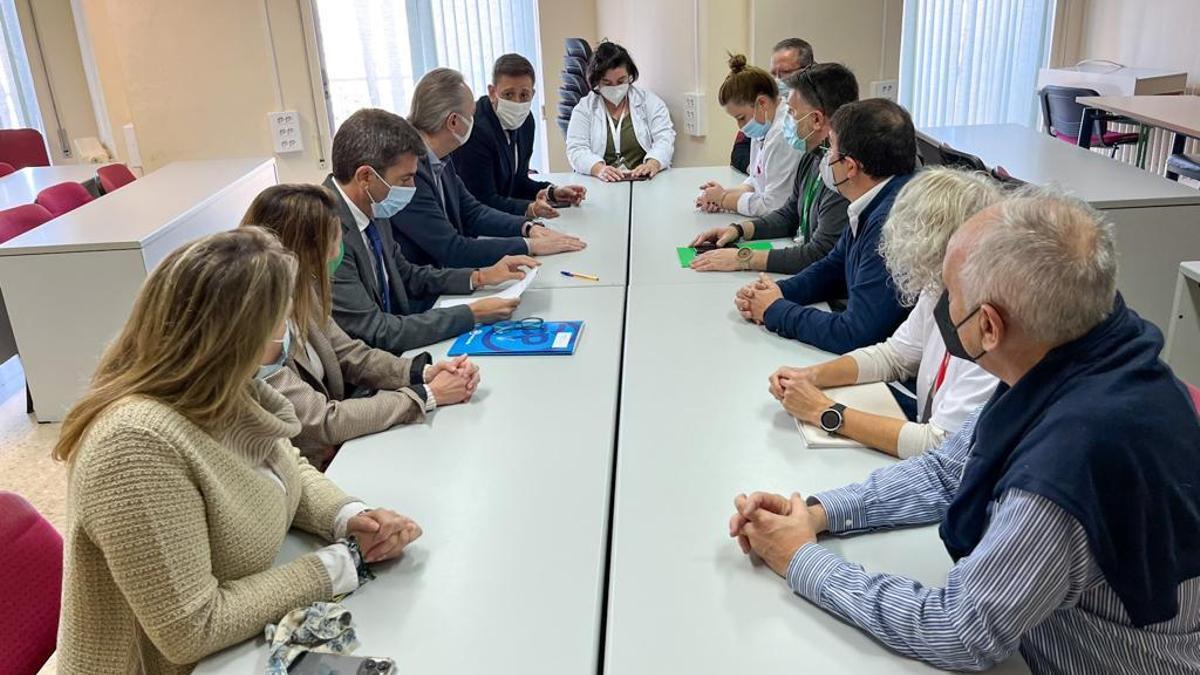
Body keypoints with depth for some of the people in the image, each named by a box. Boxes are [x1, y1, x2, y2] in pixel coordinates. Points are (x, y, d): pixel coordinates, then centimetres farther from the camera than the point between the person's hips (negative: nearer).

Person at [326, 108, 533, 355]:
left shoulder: (371, 209, 0)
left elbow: (406, 275, 15)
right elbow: (376, 333, -25)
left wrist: (480, 277, 3)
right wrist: (472, 314, -20)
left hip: (391, 352, 8)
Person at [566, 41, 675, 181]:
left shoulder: (649, 101, 9)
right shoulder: (583, 108, 7)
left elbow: (665, 138, 1)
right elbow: (576, 150, -2)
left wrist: (653, 164, -21)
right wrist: (599, 168, -23)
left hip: (645, 182, 0)